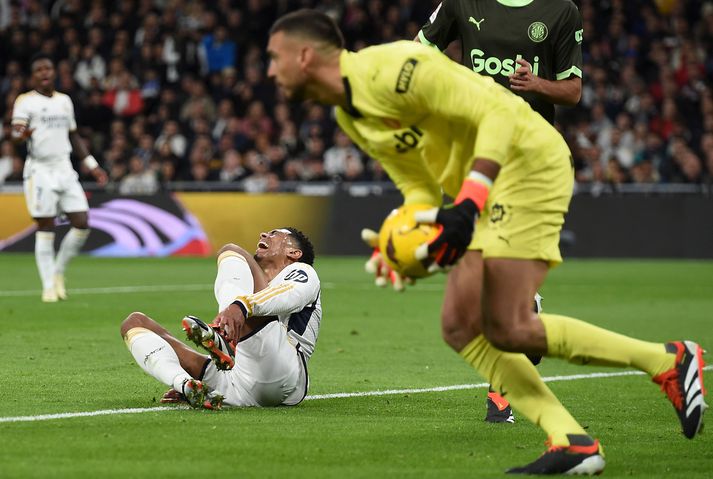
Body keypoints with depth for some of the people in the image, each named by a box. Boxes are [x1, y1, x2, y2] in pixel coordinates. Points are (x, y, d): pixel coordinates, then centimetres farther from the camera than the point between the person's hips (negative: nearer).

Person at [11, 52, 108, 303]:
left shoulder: (65, 101, 15)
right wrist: (21, 135, -39)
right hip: (40, 171, -5)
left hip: (64, 169, 5)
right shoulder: (26, 101, -2)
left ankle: (58, 272, 17)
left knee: (82, 224, -3)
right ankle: (48, 286, 1)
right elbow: (15, 132, -16)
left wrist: (92, 165, 20)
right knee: (45, 228, -6)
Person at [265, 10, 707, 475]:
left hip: (530, 161, -10)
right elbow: (420, 188, 17)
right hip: (488, 187, 10)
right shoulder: (348, 115, 11)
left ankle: (668, 360, -4)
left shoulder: (391, 68, -19)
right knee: (460, 327, 1)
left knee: (508, 329, -15)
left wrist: (466, 205, -29)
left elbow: (497, 112, -22)